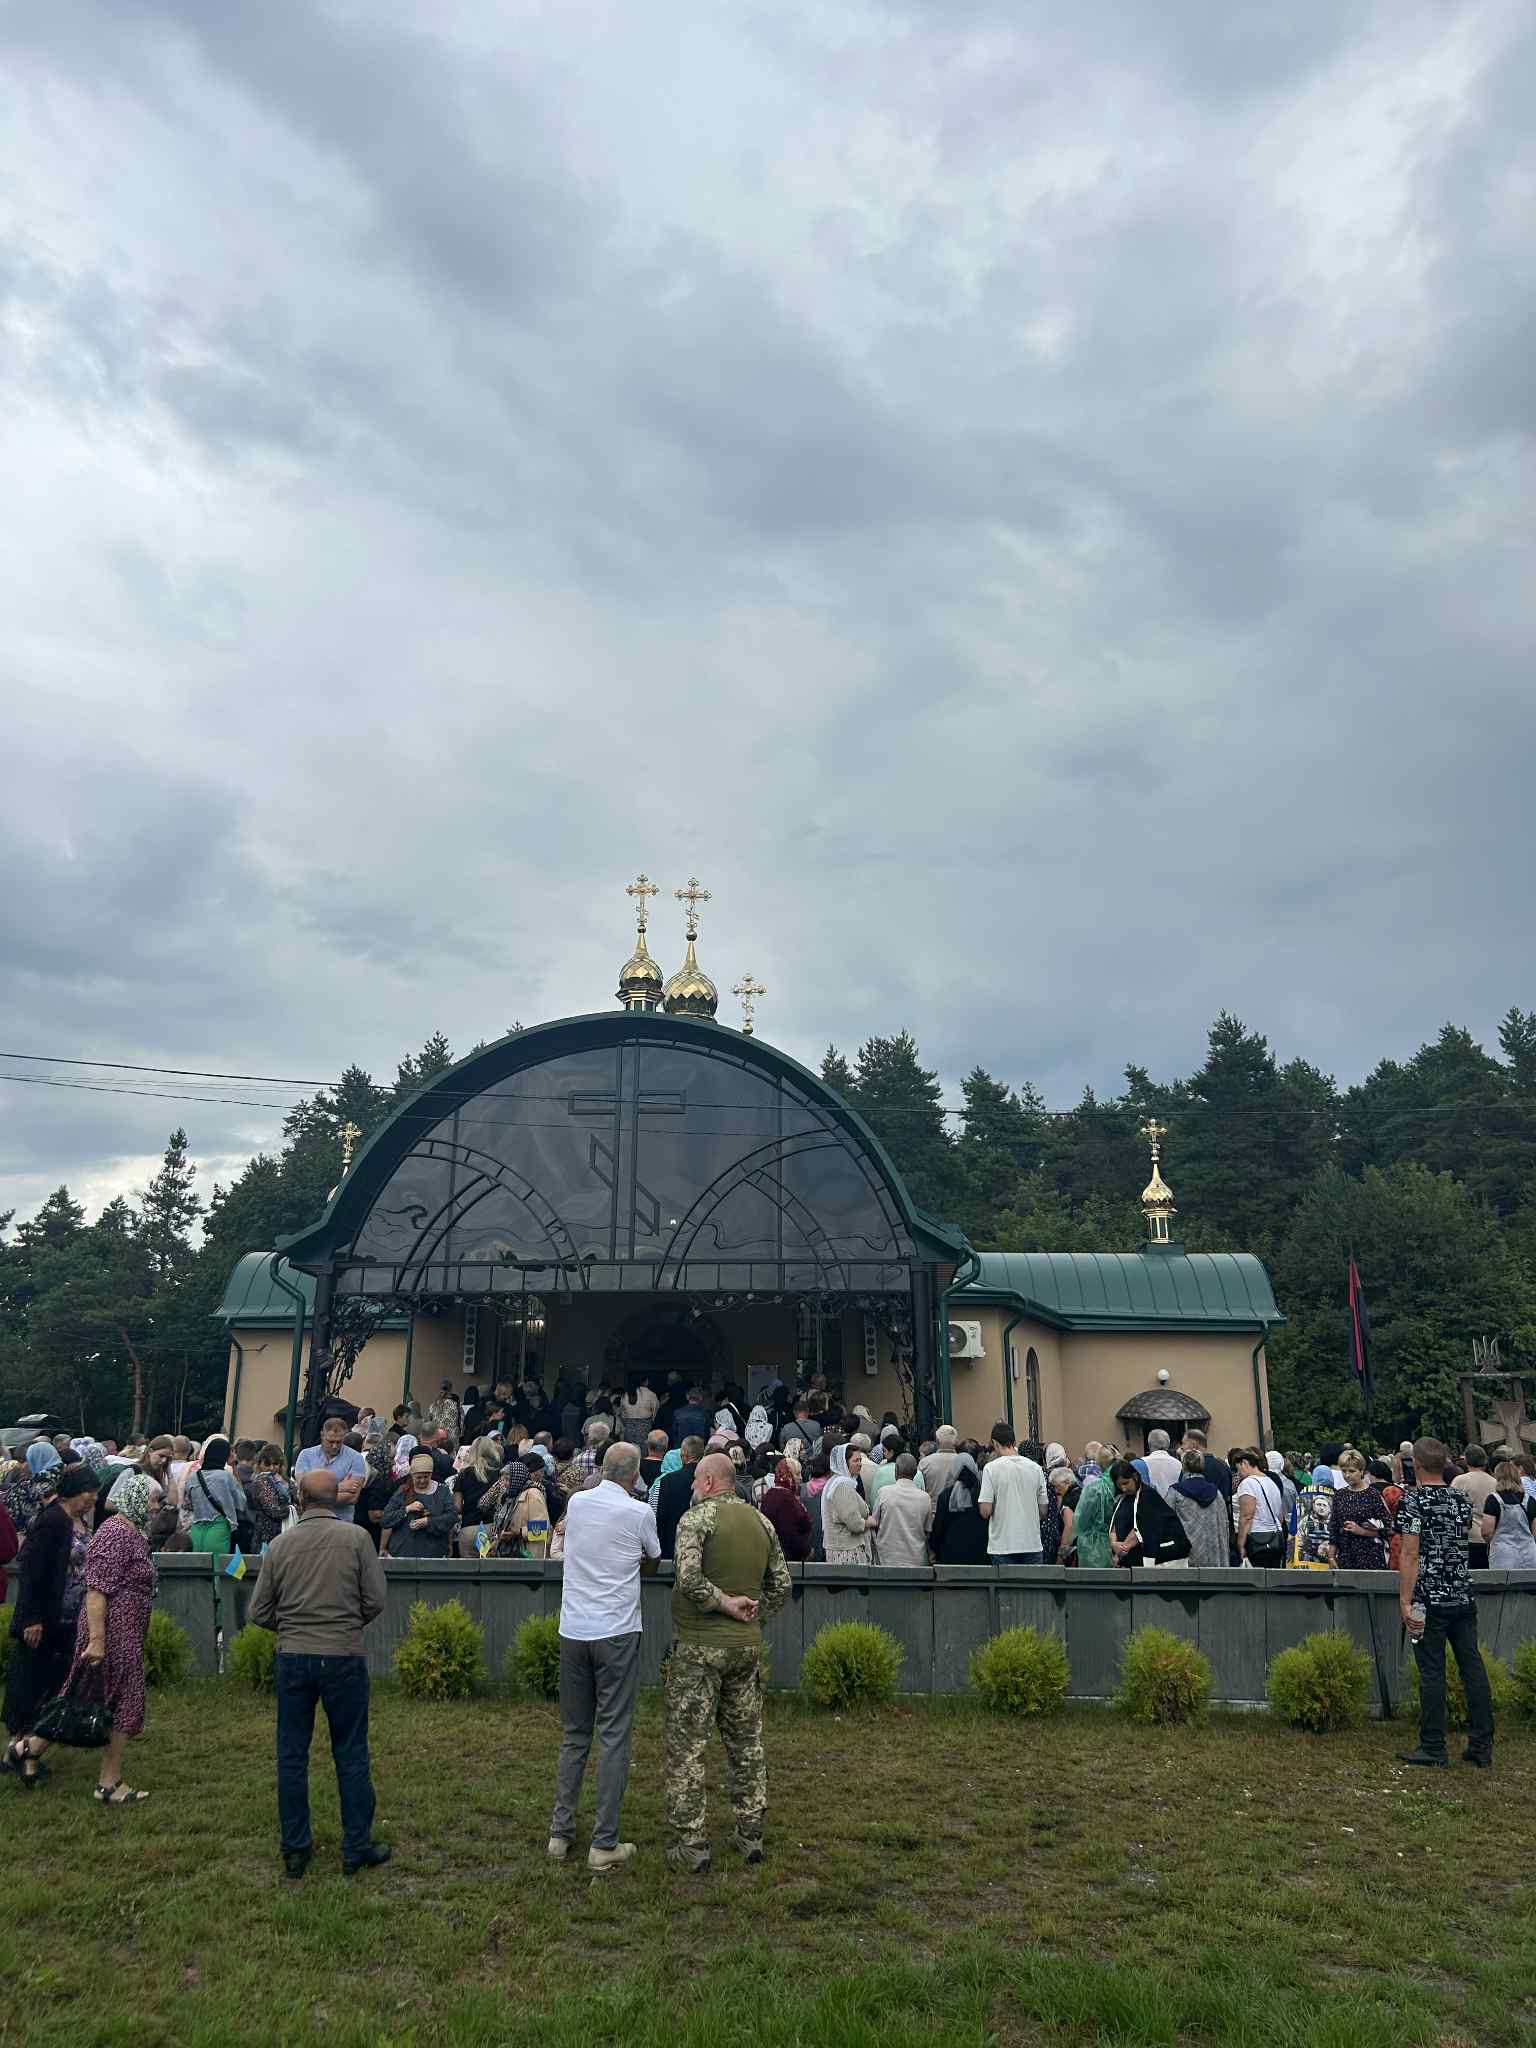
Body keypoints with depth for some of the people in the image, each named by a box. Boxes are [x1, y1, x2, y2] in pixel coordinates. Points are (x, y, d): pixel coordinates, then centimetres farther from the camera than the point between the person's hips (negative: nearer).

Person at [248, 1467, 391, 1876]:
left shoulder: (280, 1544, -2)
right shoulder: (356, 1537, -8)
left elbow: (259, 1613, 3)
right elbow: (375, 1601, -6)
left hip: (292, 1658, 2)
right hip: (343, 1658, -2)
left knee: (291, 1755, 13)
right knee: (351, 1755, 8)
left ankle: (295, 1850, 21)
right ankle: (357, 1849, 15)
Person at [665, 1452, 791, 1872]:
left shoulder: (697, 1518, -12)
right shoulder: (762, 1522, 6)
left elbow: (688, 1578, -25)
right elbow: (781, 1585, 9)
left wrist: (724, 1603, -14)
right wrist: (754, 1615, 12)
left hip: (699, 1647, -6)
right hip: (747, 1647, 6)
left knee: (687, 1745, 4)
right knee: (746, 1741, 16)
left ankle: (690, 1844, 8)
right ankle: (750, 1834, 23)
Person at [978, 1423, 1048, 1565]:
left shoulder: (992, 1468, -9)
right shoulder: (1035, 1468, 3)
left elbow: (985, 1511, -12)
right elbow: (1043, 1511, 7)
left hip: (1002, 1546, -3)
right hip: (1033, 1544, 3)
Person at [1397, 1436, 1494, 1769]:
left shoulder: (1414, 1499, -11)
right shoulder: (1462, 1500, 7)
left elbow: (1410, 1555, -16)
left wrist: (1405, 1602, -15)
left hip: (1429, 1600, -6)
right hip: (1464, 1597, 6)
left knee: (1432, 1673, 0)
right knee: (1473, 1668, 9)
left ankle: (1433, 1749, 6)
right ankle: (1481, 1747, 14)